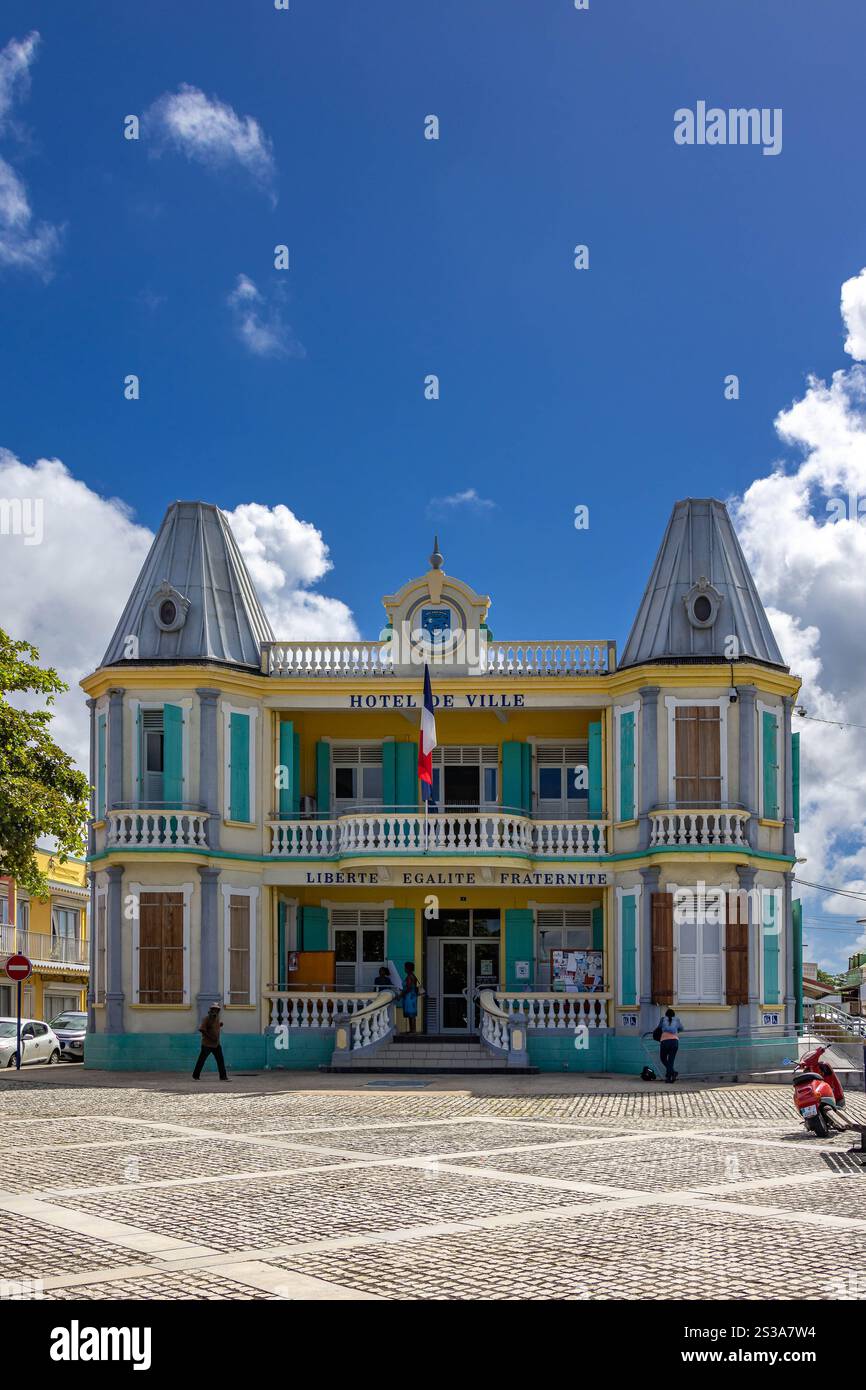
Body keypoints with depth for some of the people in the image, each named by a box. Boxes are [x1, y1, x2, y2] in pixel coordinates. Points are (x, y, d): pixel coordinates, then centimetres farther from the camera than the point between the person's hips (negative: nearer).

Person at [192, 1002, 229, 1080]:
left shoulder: (217, 1018, 10)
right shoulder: (206, 1018, -13)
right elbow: (201, 1029, -19)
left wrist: (220, 1025, 7)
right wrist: (210, 1037, -22)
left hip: (216, 1044, 7)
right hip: (207, 1044, -7)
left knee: (221, 1060, 2)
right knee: (201, 1060, 2)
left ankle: (223, 1076, 5)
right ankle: (195, 1076, 13)